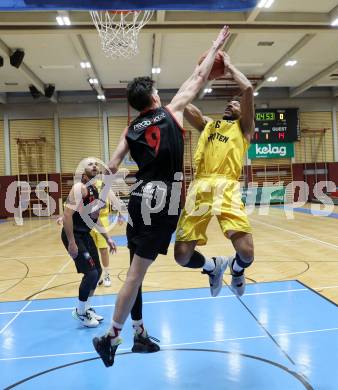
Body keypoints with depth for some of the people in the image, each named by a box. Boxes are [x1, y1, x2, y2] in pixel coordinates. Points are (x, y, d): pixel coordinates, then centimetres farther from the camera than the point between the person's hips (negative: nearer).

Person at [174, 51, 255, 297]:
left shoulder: (244, 127, 17)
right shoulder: (207, 124, 28)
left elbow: (248, 89, 4)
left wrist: (229, 66, 18)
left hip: (227, 189, -3)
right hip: (199, 189, 3)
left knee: (246, 253, -16)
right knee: (182, 256, -4)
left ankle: (236, 269, 24)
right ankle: (213, 267, 31)